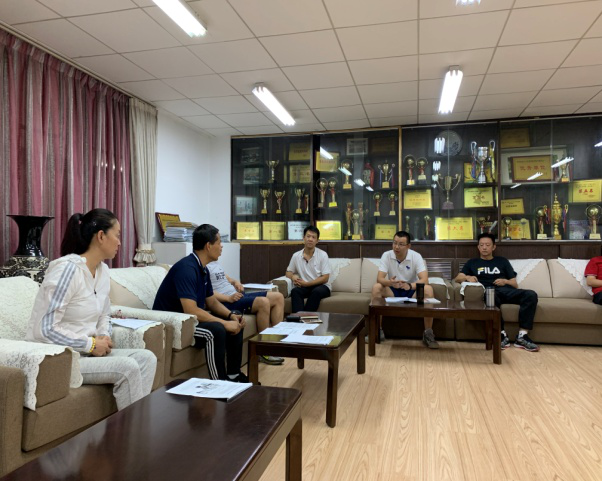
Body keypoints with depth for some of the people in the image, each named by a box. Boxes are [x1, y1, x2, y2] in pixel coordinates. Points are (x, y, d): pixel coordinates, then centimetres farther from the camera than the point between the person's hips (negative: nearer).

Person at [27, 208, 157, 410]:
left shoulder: (103, 270, 5)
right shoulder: (67, 269, -21)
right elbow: (45, 330, -24)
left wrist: (104, 337, -3)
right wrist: (91, 344, -18)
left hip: (86, 353, 8)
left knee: (146, 358, -11)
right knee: (127, 368, -23)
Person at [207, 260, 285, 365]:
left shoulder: (216, 262, 21)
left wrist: (235, 282, 8)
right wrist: (229, 298, -26)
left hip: (236, 295, 11)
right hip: (226, 301, -10)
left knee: (278, 297, 1)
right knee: (263, 302, -31)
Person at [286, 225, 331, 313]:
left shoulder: (323, 255, -5)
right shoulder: (296, 256, 4)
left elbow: (325, 278, -7)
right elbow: (288, 272, 17)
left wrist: (306, 283, -14)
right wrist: (293, 276, -8)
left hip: (321, 286, -2)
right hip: (304, 287, 2)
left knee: (316, 292, -35)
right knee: (295, 291, -29)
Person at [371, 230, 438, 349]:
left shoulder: (416, 256, -14)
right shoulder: (386, 255, -11)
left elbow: (424, 280, -26)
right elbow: (379, 278, -20)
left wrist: (410, 285, -47)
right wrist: (390, 282, -44)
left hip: (411, 290, -1)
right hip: (392, 290, 1)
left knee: (428, 289, -32)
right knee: (376, 287, -29)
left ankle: (428, 333, -22)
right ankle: (377, 330, -19)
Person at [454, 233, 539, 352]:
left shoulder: (502, 261, 29)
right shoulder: (472, 263, 27)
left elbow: (515, 284, 22)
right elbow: (457, 278, 15)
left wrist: (505, 281, -1)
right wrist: (468, 277, -7)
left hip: (506, 290, 3)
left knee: (531, 295, -28)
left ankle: (522, 336, -31)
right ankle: (502, 335, -37)